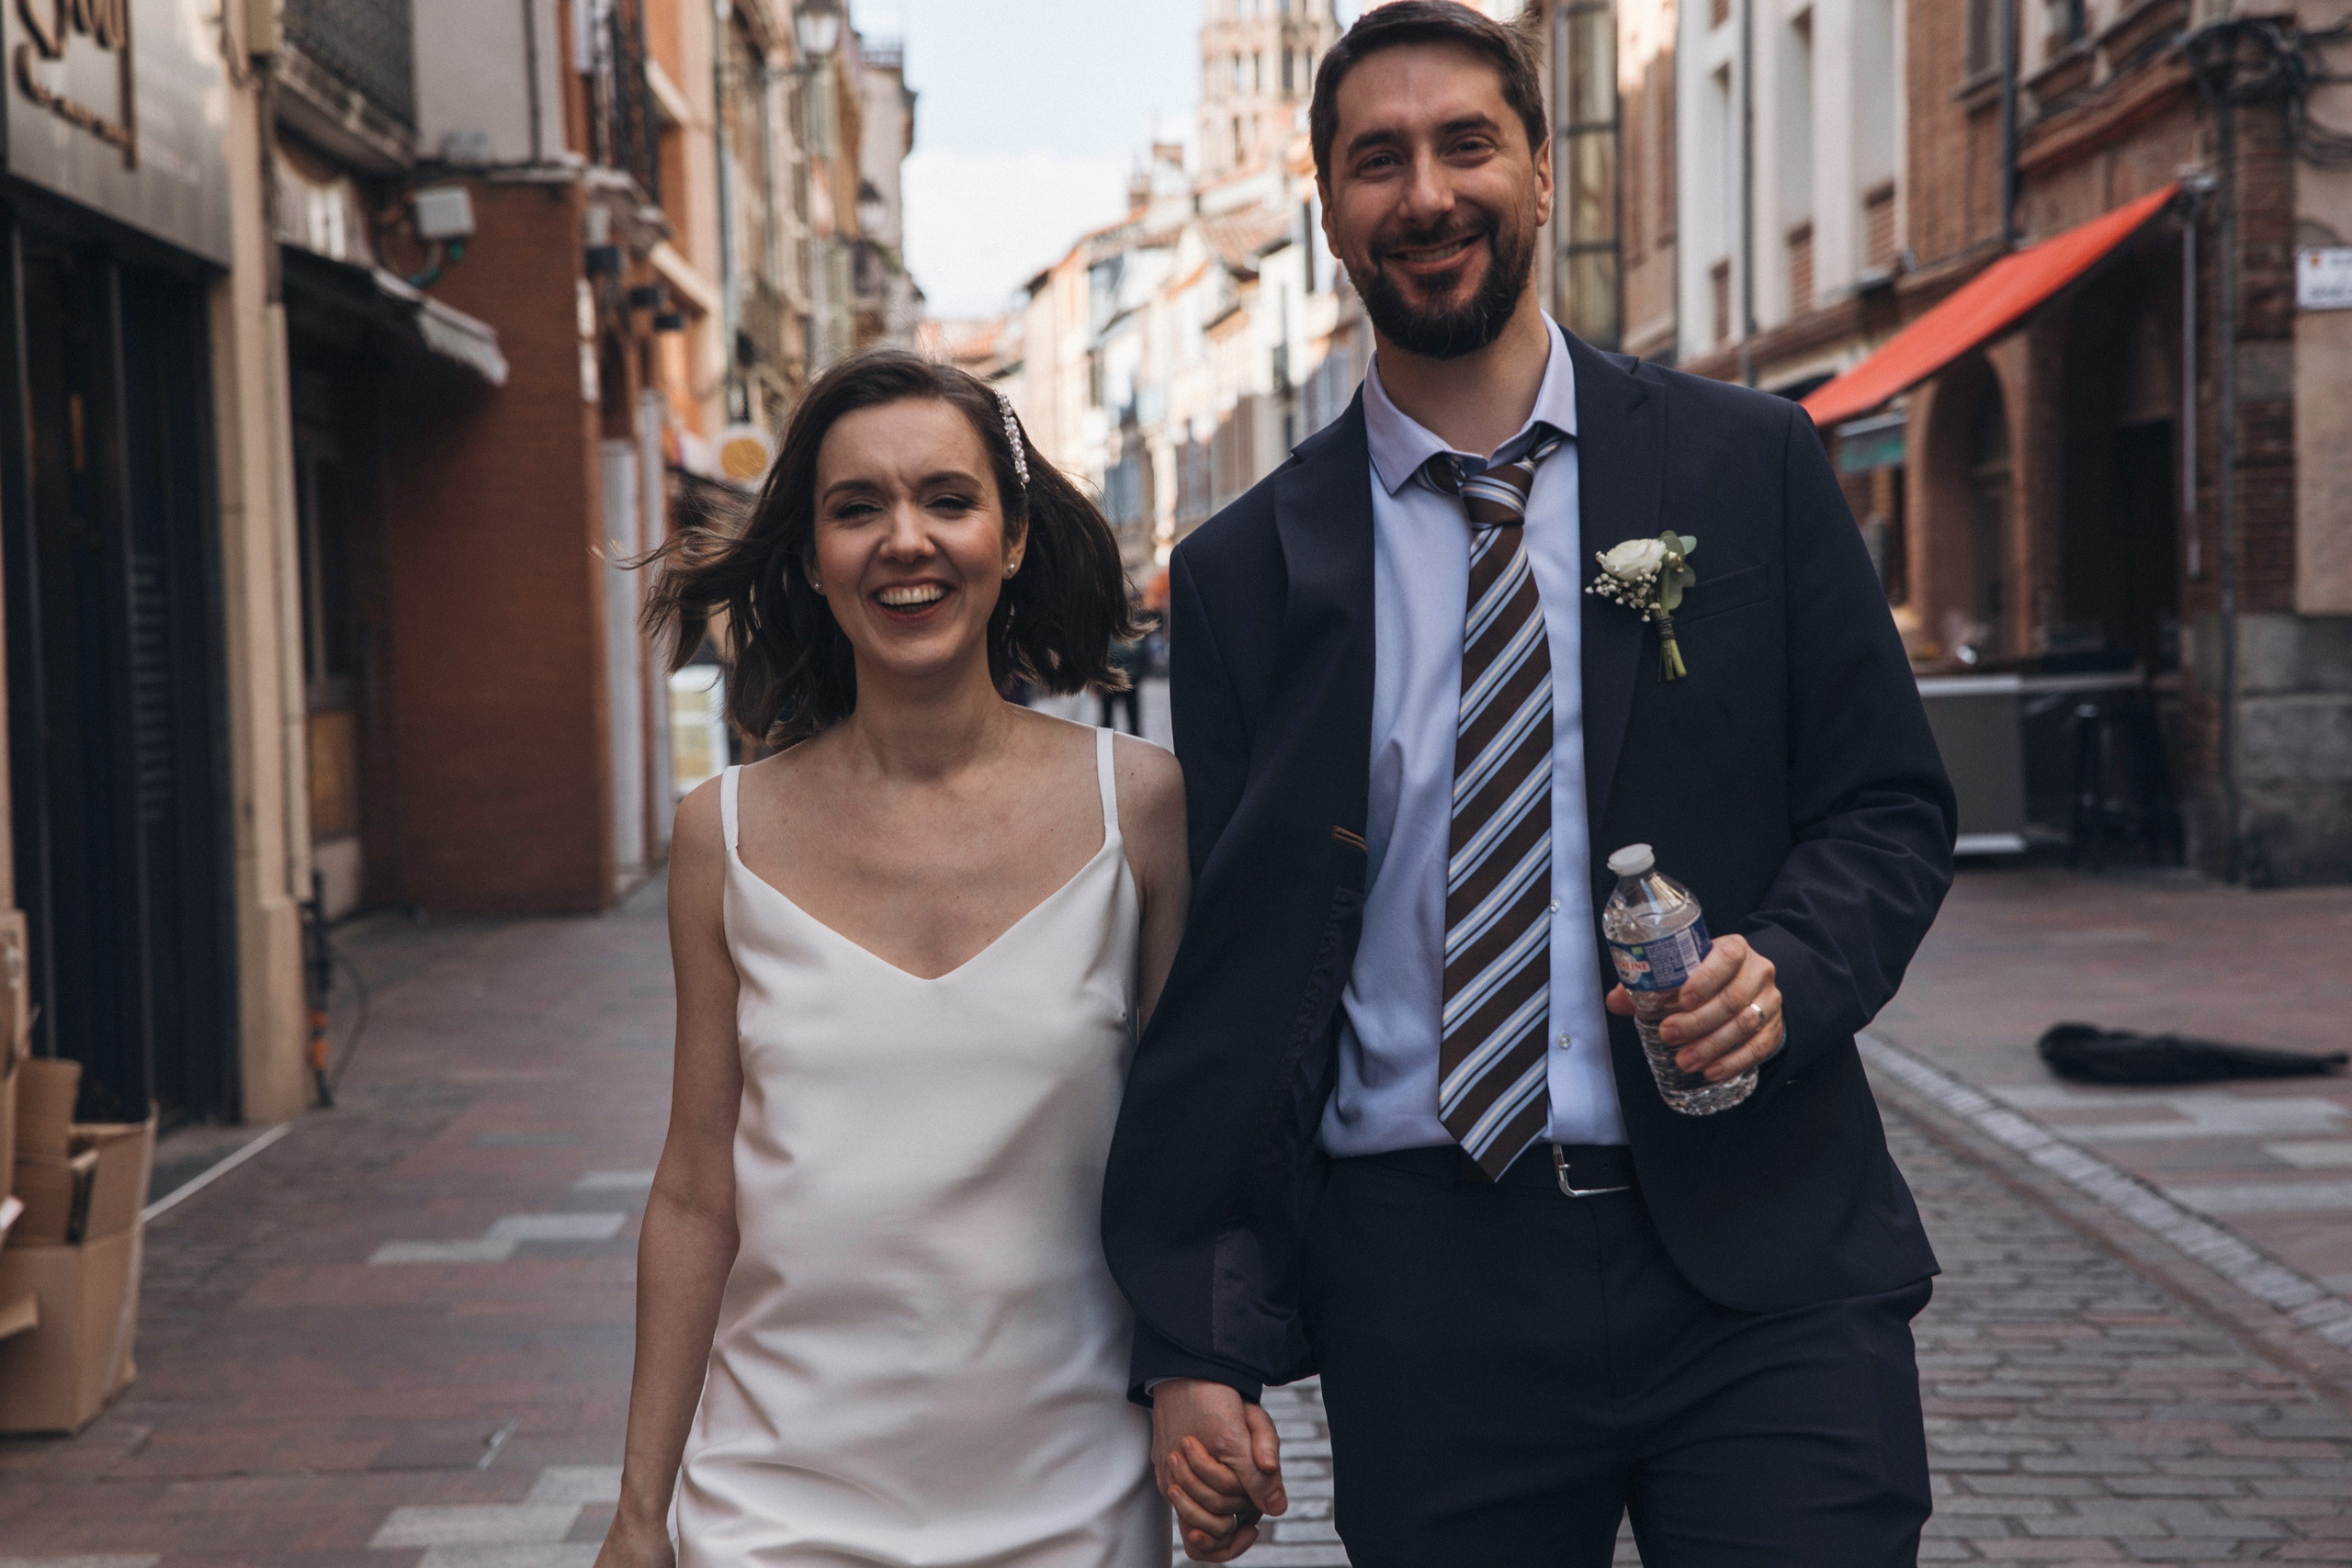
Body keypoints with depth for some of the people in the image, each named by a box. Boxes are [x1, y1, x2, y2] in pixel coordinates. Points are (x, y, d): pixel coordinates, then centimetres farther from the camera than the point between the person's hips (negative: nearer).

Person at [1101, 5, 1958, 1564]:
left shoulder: (1752, 466, 6)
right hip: (1423, 1300, 0)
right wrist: (1198, 1345, 0)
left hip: (1761, 1266, 0)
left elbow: (1891, 805, 8)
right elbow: (1220, 976, 4)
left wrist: (1788, 966, -14)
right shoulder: (1245, 571, 5)